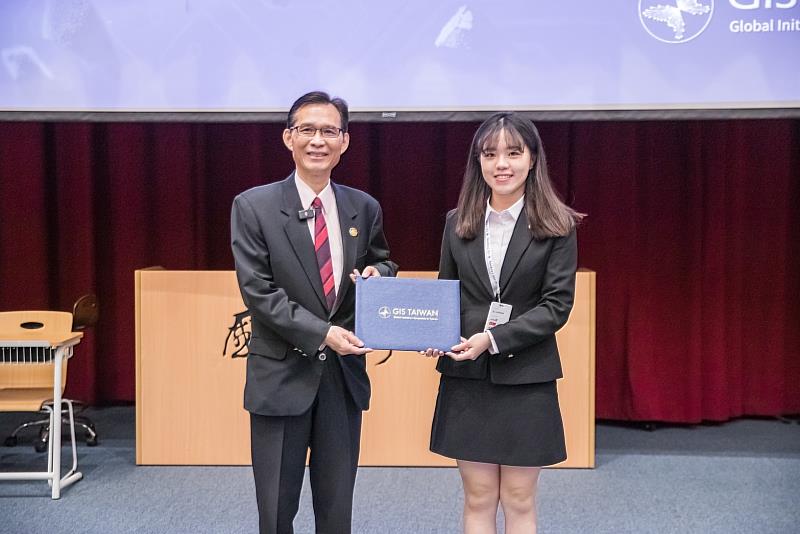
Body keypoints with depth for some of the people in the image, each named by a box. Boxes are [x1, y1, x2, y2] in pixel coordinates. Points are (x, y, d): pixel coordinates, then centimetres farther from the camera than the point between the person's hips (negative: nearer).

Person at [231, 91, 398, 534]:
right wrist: (321, 333, -19)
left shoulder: (364, 208, 4)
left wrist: (378, 274, -7)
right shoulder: (253, 206, -6)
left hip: (344, 374, 3)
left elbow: (383, 263, 18)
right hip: (281, 375, -3)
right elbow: (258, 292, -11)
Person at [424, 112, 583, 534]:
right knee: (478, 499, 9)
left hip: (526, 377, -2)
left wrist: (493, 339, -17)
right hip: (466, 379, 2)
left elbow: (557, 305, -8)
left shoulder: (557, 226, -4)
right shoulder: (457, 223, 5)